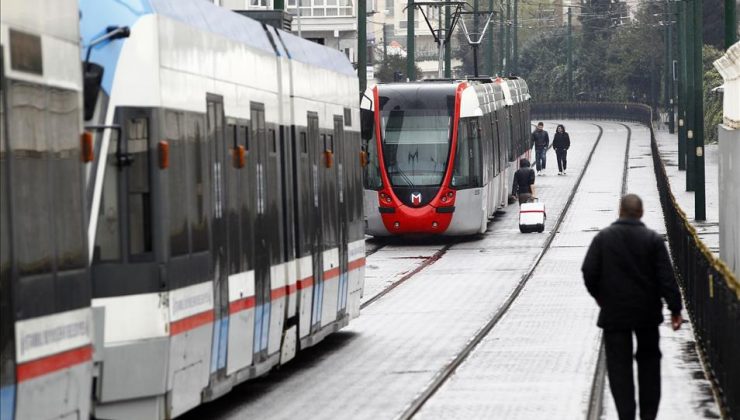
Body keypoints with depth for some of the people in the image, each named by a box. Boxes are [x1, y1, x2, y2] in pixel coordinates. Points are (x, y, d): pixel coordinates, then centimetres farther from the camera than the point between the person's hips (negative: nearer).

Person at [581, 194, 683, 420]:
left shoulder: (603, 238, -5)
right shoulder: (653, 239, -6)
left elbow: (589, 271, -6)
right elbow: (667, 277, -9)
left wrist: (599, 296, 11)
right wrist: (675, 309, -5)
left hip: (614, 312, -1)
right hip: (647, 312, 1)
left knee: (619, 365, 3)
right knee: (649, 360, 16)